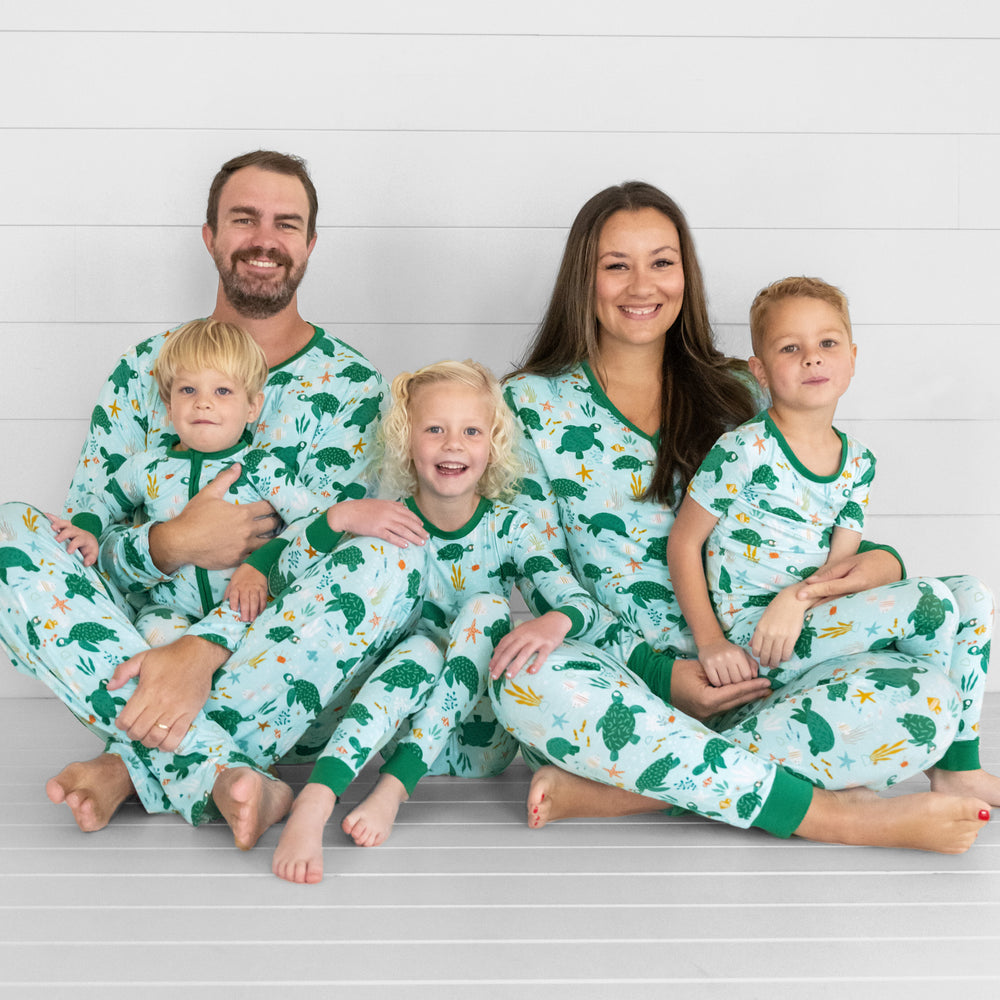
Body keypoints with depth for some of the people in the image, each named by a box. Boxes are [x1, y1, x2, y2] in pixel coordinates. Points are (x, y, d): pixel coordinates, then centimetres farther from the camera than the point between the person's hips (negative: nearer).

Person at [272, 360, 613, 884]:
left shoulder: (507, 528, -2)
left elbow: (583, 602, -14)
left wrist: (554, 621, -36)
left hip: (480, 730, 1)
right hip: (400, 718, -1)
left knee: (487, 603, -23)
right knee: (422, 646, -32)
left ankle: (394, 787, -29)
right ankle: (315, 799, -48)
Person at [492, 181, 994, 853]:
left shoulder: (733, 396, 14)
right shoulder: (533, 404, 5)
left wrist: (879, 562, -4)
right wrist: (659, 673, -14)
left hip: (741, 682, 3)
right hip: (615, 677, -2)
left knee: (929, 699, -23)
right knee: (528, 683, -39)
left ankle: (608, 792, -28)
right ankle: (839, 815, -32)